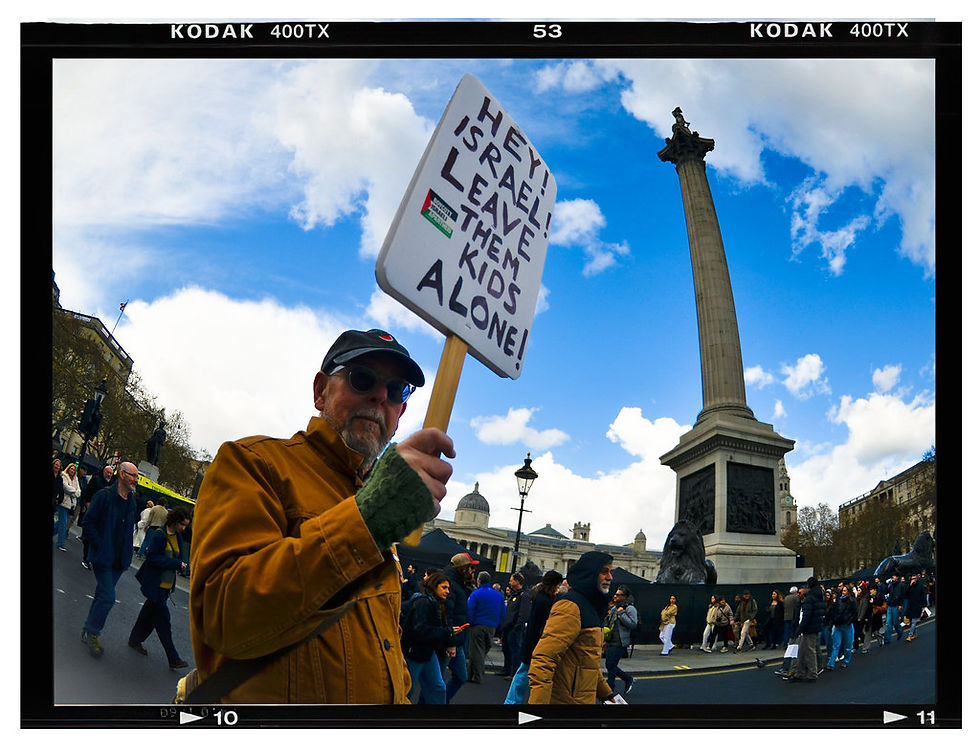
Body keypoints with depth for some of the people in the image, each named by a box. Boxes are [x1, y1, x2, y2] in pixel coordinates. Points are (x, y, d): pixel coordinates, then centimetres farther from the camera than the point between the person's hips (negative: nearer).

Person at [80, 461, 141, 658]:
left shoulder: (132, 501, 9)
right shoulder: (104, 496, -12)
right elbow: (88, 524, -11)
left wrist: (127, 554, 10)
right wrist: (100, 547, -15)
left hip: (119, 560, 7)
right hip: (103, 558, -7)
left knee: (103, 596, 14)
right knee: (108, 597, -12)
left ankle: (89, 633, 26)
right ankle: (91, 633, 4)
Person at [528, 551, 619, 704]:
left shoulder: (589, 606, 17)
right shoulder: (571, 606, -16)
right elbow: (543, 658, -25)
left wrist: (607, 695, 24)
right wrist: (537, 702, -32)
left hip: (582, 699, 10)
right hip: (565, 699, -10)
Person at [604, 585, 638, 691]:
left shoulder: (630, 608, -9)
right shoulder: (614, 609, 17)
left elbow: (633, 624, -21)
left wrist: (621, 614, -20)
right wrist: (606, 640, 21)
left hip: (620, 644, -9)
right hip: (611, 643, 9)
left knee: (611, 666, -7)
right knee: (609, 666, 11)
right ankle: (628, 679, 28)